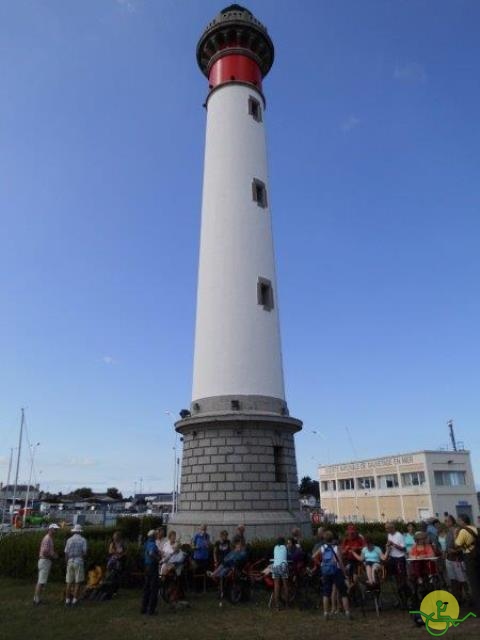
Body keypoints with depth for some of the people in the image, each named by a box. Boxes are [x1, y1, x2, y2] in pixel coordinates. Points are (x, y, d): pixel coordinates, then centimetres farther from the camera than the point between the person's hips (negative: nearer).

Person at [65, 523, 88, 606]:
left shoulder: (69, 540, 3)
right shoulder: (83, 540, -3)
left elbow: (66, 552, 1)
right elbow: (84, 552, -8)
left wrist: (67, 562, 12)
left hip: (70, 562, 3)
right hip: (79, 562, -3)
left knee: (69, 582, 10)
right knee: (78, 582, 3)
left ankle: (67, 600, 12)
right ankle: (74, 600, 1)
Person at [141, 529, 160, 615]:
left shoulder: (146, 544, 7)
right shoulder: (152, 545, -20)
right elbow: (151, 553, -40)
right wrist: (158, 558, -24)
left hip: (147, 567, 9)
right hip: (153, 567, -8)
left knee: (146, 588, 16)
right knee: (154, 589, 1)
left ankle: (144, 608, 23)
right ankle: (151, 610, 4)